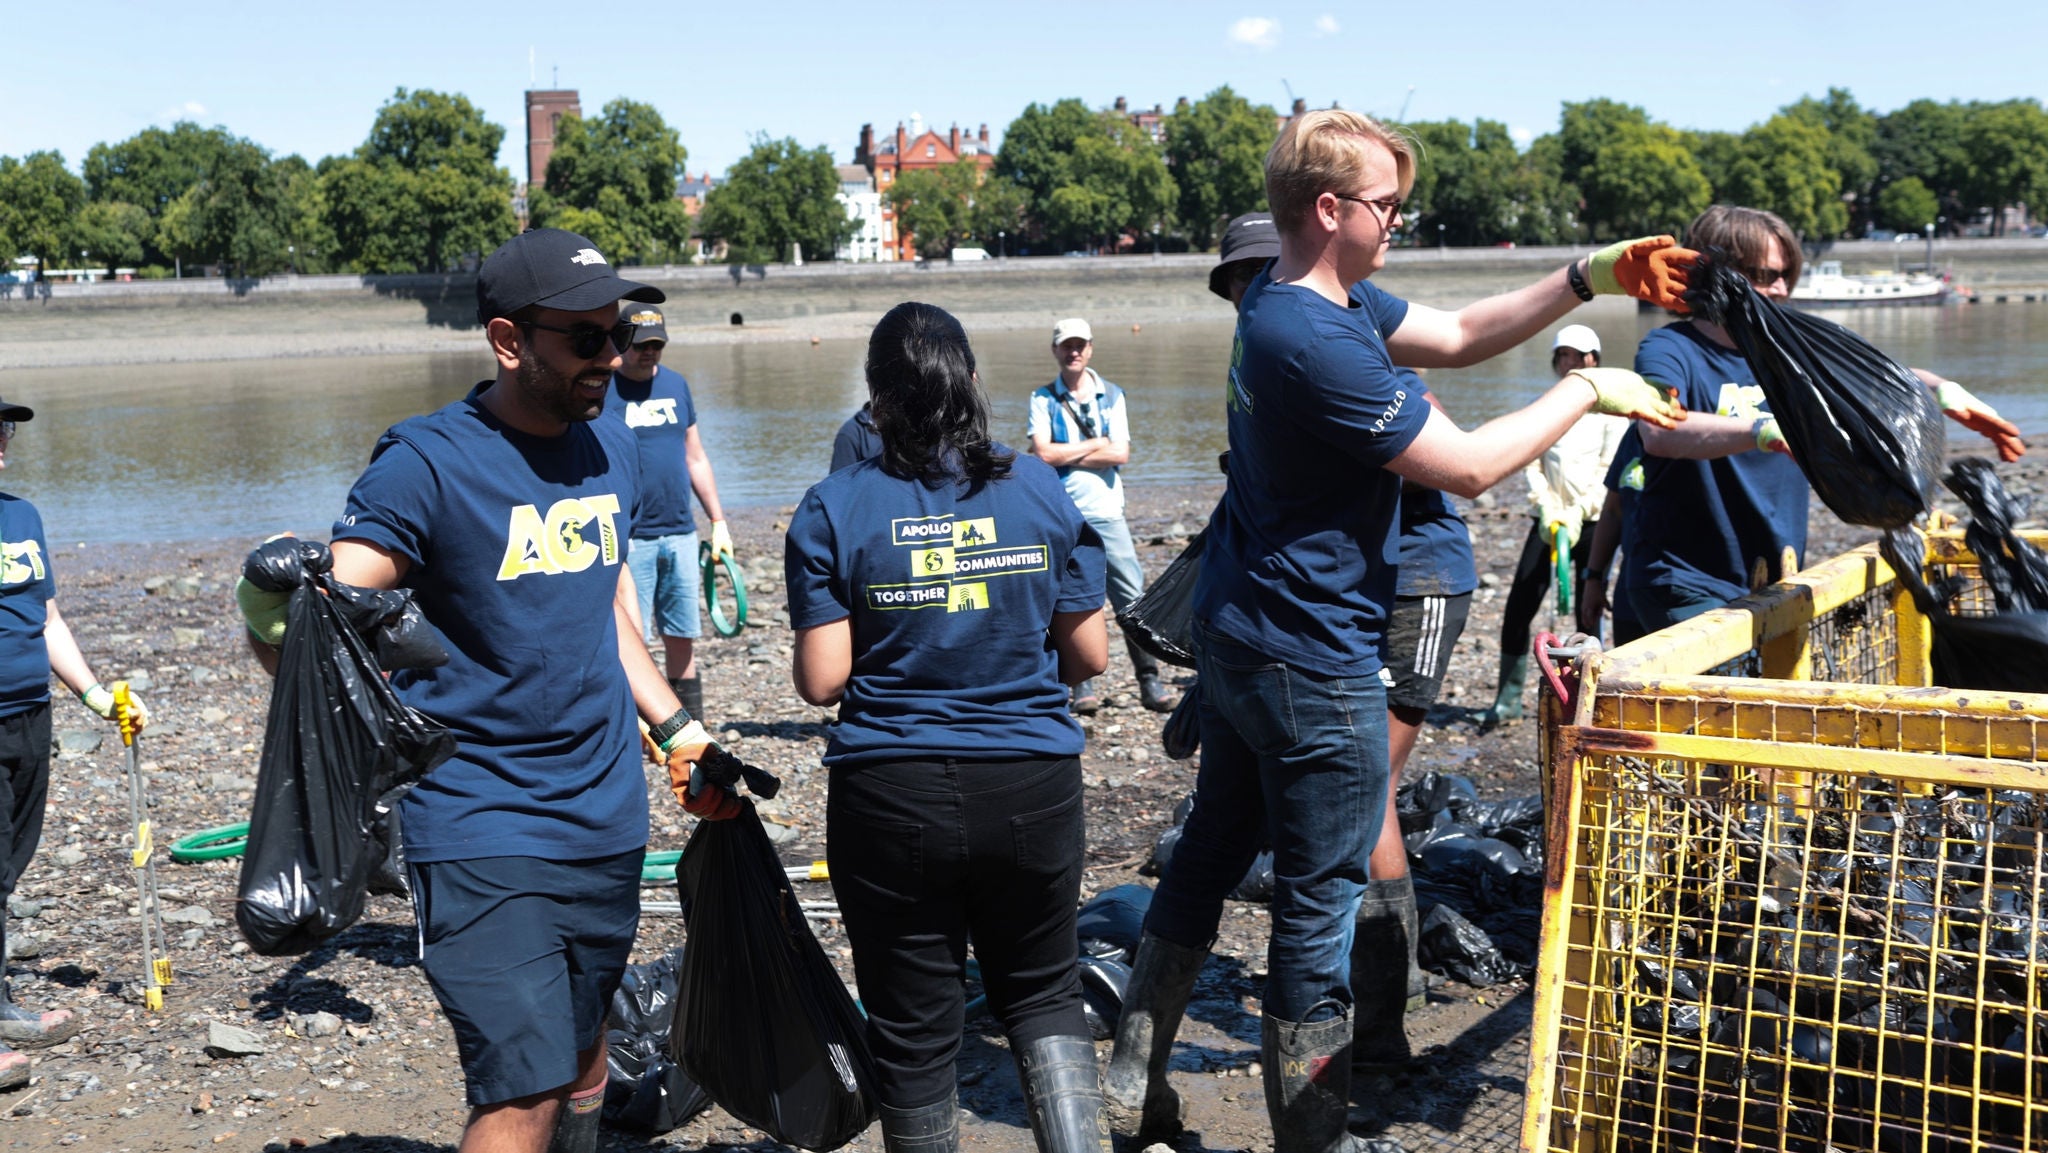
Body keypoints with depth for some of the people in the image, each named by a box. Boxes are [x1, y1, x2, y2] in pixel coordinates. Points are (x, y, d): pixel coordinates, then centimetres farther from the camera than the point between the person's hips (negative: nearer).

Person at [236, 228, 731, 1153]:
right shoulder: (427, 464, -13)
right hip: (480, 827, -6)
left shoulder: (612, 448, 8)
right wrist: (273, 621, -42)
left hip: (606, 819, 7)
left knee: (579, 1060, 16)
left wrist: (677, 730, 18)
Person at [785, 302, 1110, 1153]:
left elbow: (820, 680, -9)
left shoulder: (833, 509, -6)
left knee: (913, 1028, 13)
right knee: (1042, 995, 20)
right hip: (1033, 787, 2)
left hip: (893, 795, -2)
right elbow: (1089, 656, 2)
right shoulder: (1043, 490, -1)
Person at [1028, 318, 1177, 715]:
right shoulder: (1043, 399, 5)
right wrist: (1095, 444, -4)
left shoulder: (1112, 396, 9)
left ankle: (1150, 681, 0)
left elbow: (1120, 454, -3)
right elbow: (1042, 452, -9)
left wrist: (1066, 456, -6)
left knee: (1133, 598, -5)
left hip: (1107, 514, 1)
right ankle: (1083, 685, 10)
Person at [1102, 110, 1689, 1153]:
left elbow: (1455, 336, 13)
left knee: (1210, 851, 19)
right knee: (1319, 901, 3)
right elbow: (1472, 466, -21)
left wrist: (1587, 279, 5)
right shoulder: (1321, 346, -26)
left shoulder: (1286, 301, 6)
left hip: (1232, 631, 10)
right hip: (1311, 661, -10)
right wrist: (1585, 393, -8)